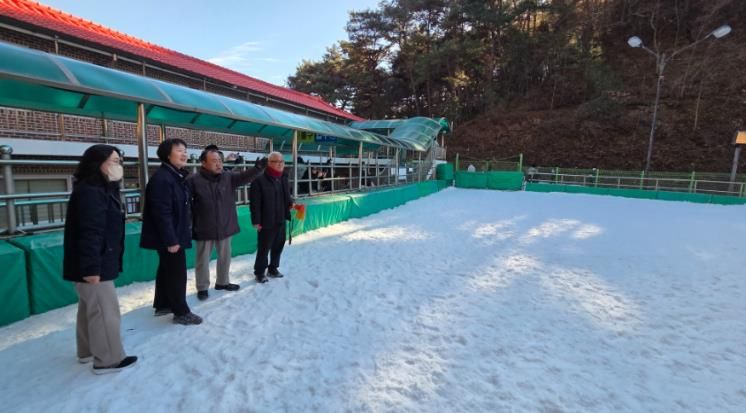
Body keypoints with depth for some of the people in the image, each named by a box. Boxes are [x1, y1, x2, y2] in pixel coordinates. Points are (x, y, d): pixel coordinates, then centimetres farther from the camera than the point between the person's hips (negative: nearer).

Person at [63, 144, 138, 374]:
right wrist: (91, 267, -27)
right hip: (94, 265, -11)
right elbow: (89, 232, -26)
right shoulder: (90, 192, -20)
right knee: (105, 310, -2)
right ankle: (108, 359, 9)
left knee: (90, 307, 21)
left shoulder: (101, 190, 14)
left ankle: (88, 350, 36)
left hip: (99, 262, 11)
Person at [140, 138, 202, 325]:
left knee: (167, 270, 20)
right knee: (177, 273, -1)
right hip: (170, 237, -10)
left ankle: (162, 305, 35)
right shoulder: (162, 178, -20)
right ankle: (181, 312, 11)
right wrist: (171, 240, -24)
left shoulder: (178, 176, 11)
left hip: (176, 234, 10)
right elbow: (162, 213, -25)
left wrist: (176, 236, 19)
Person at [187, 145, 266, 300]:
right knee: (203, 259, 10)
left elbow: (245, 176, -12)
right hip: (204, 229, -4)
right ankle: (202, 287, 27)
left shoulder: (228, 177, -1)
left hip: (225, 227, 4)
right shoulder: (193, 180, -13)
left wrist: (259, 167, -31)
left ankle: (222, 282, 38)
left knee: (225, 257, 18)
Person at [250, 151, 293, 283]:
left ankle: (273, 268, 34)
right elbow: (255, 202, -15)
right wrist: (256, 221, -16)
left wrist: (291, 203, 0)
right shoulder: (260, 179, -14)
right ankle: (259, 272, 20)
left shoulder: (283, 178, 10)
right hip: (266, 221, -7)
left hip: (281, 220, 7)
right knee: (264, 248, 3)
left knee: (278, 245, 16)